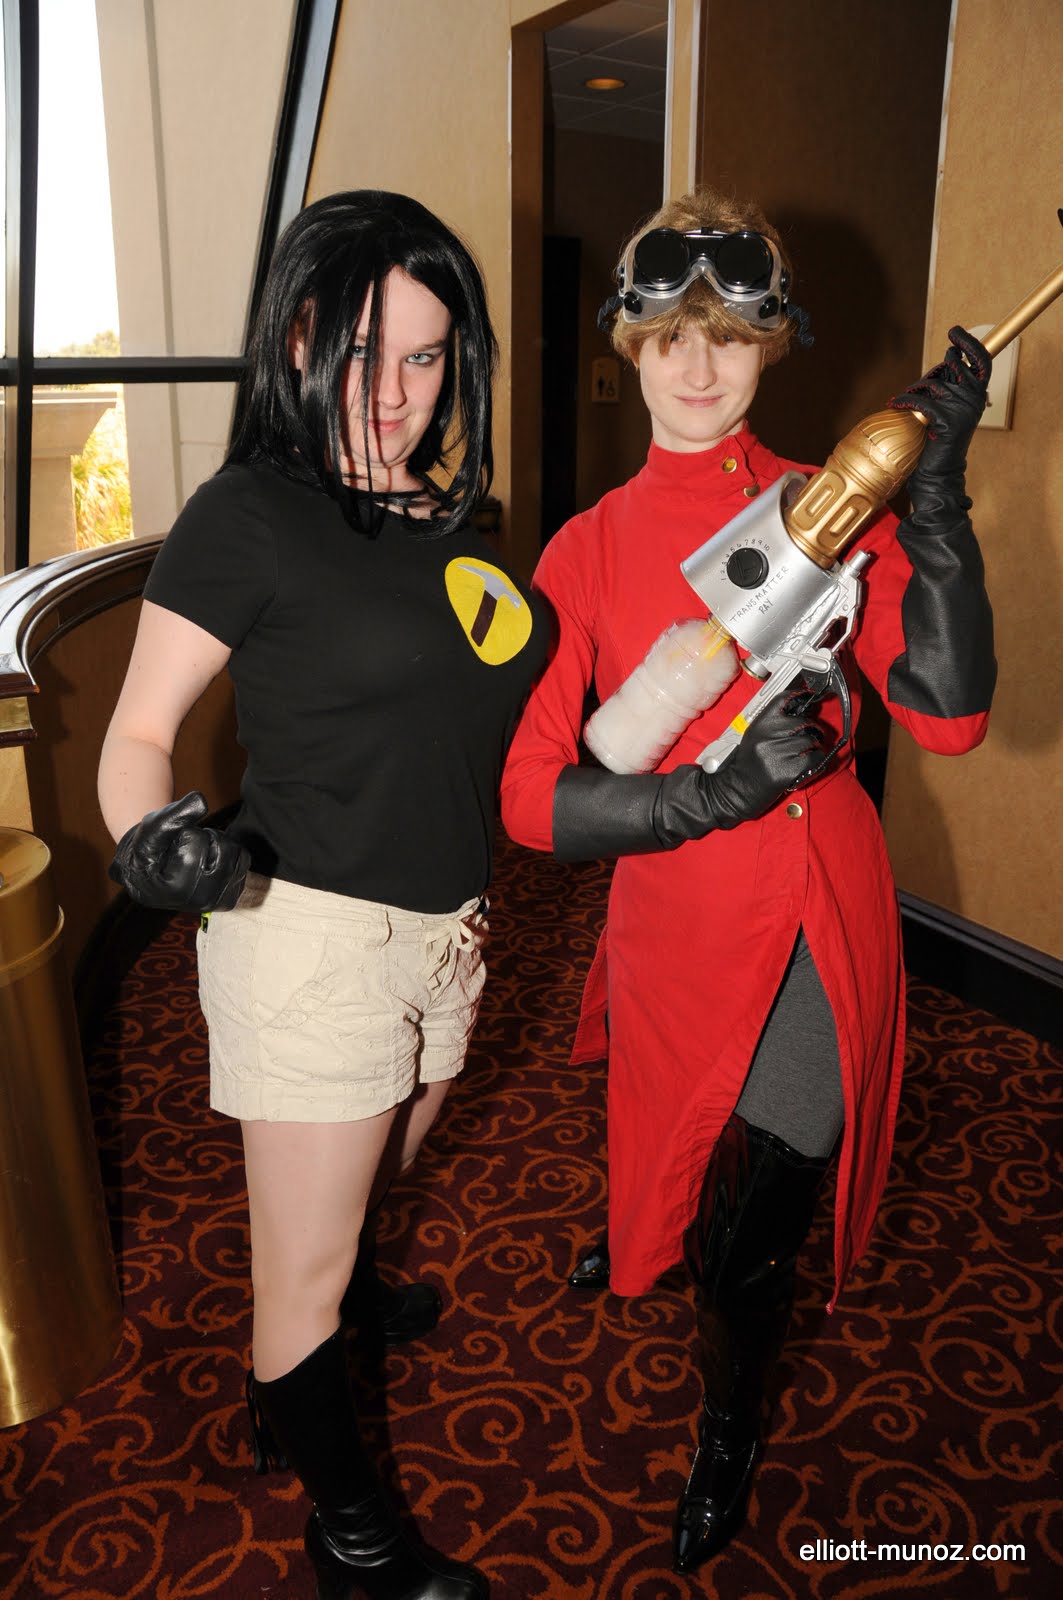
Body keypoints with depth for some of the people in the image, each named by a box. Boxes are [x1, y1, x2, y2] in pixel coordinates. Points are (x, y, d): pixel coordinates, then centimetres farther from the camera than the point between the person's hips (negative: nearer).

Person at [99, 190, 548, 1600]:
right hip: (310, 930, -7)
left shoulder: (447, 510, 8)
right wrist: (158, 833, -31)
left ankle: (319, 1323, 60)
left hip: (443, 925, 7)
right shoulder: (251, 515, -13)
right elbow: (139, 732, -11)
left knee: (374, 1180, 28)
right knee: (306, 1262, 9)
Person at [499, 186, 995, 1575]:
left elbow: (947, 714, -18)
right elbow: (531, 796, -12)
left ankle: (730, 1431, 41)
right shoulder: (586, 551, -3)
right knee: (668, 1146, 27)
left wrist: (936, 493, -23)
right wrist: (719, 790, -24)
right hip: (675, 923, 2)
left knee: (750, 1237, 6)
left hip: (817, 922, -1)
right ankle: (653, 1230, 66)